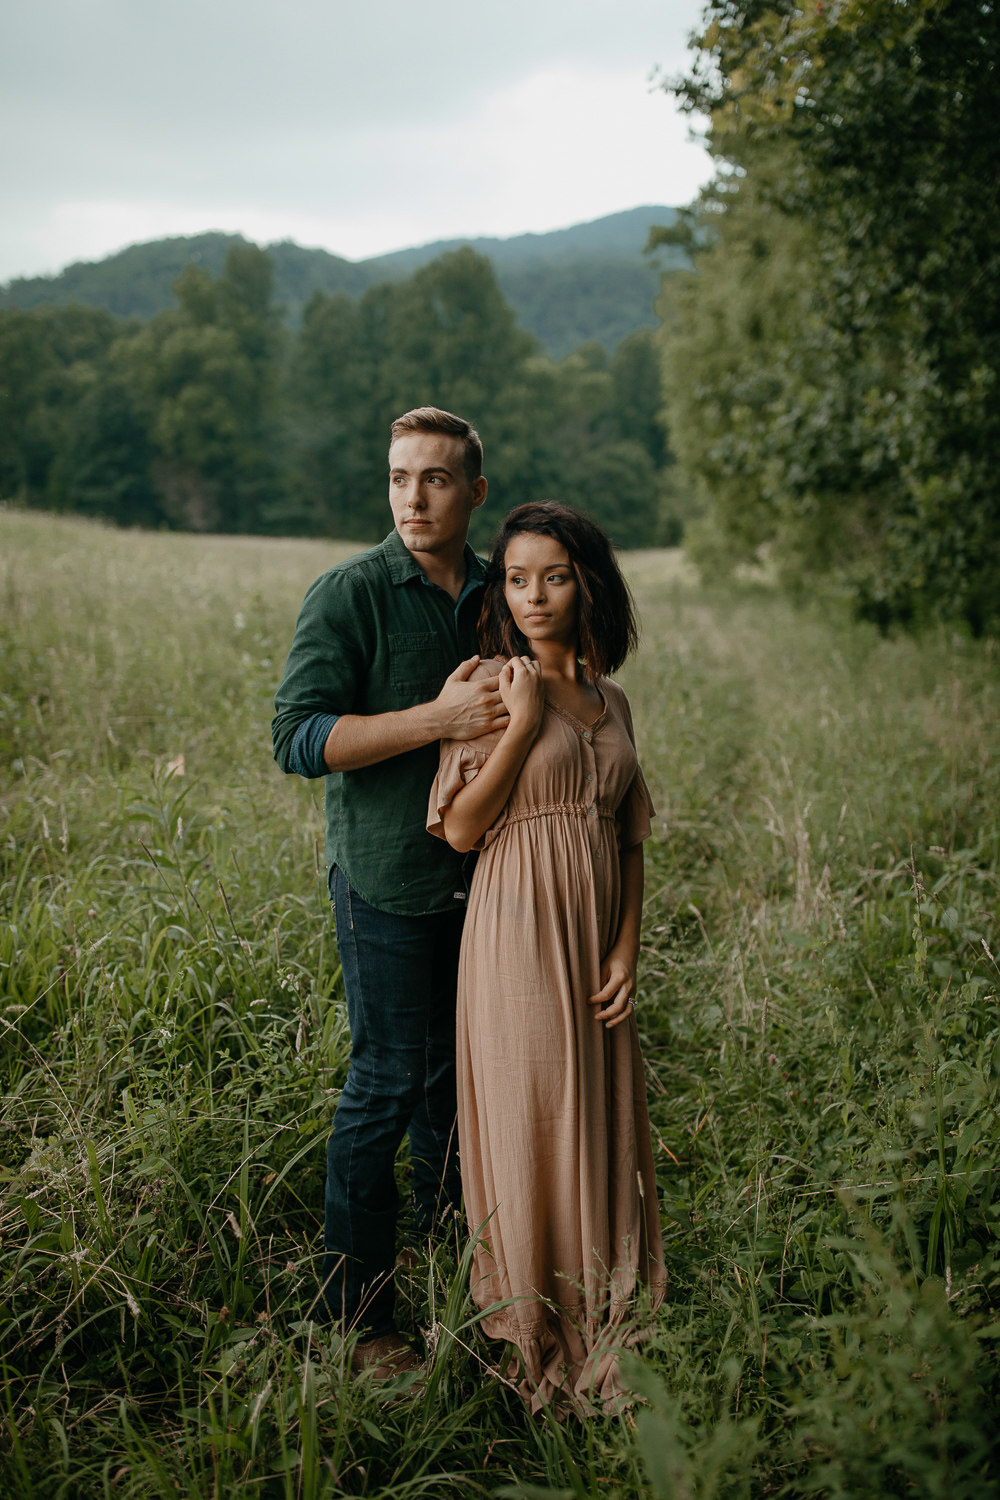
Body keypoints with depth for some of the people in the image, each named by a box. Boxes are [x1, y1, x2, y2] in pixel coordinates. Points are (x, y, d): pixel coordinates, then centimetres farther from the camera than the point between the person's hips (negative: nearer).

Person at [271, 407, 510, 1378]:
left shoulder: (496, 594, 9)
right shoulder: (349, 594, -9)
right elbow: (298, 739, -17)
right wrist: (438, 720, -24)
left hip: (483, 872, 6)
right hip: (388, 877, -6)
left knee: (458, 1073, 16)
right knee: (389, 1080, -2)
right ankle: (355, 1315, 12)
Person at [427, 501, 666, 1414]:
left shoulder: (611, 702, 10)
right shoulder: (491, 686, -5)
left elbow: (631, 838, 11)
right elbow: (461, 828, -11)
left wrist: (627, 951, 1)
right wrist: (523, 722, -15)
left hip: (595, 937, 5)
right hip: (520, 933, -5)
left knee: (600, 1120, 13)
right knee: (530, 1124, 2)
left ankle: (602, 1324, 31)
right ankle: (539, 1343, 20)